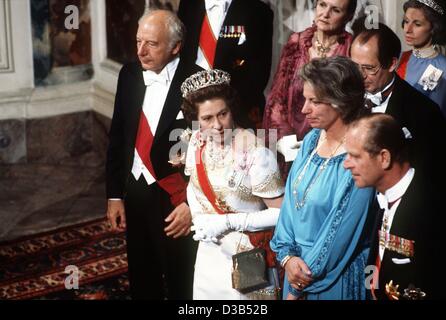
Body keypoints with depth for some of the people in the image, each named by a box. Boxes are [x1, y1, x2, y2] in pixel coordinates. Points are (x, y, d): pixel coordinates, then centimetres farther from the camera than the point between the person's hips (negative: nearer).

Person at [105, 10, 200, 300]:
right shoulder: (130, 74, 1)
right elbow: (117, 138, 8)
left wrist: (192, 204, -13)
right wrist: (115, 195, 7)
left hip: (176, 199, -5)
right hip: (135, 194, 5)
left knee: (181, 285, 10)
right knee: (142, 281, 18)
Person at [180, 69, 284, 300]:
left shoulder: (255, 153, -25)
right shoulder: (197, 141, -5)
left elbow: (281, 212, -20)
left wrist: (228, 222, -22)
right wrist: (201, 220, -7)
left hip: (247, 257, -6)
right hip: (210, 252, 6)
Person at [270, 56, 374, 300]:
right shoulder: (312, 139, -2)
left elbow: (340, 230, -19)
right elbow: (290, 200, 2)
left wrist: (298, 288, -11)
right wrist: (287, 255, -11)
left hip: (333, 276, -6)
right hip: (297, 265, 6)